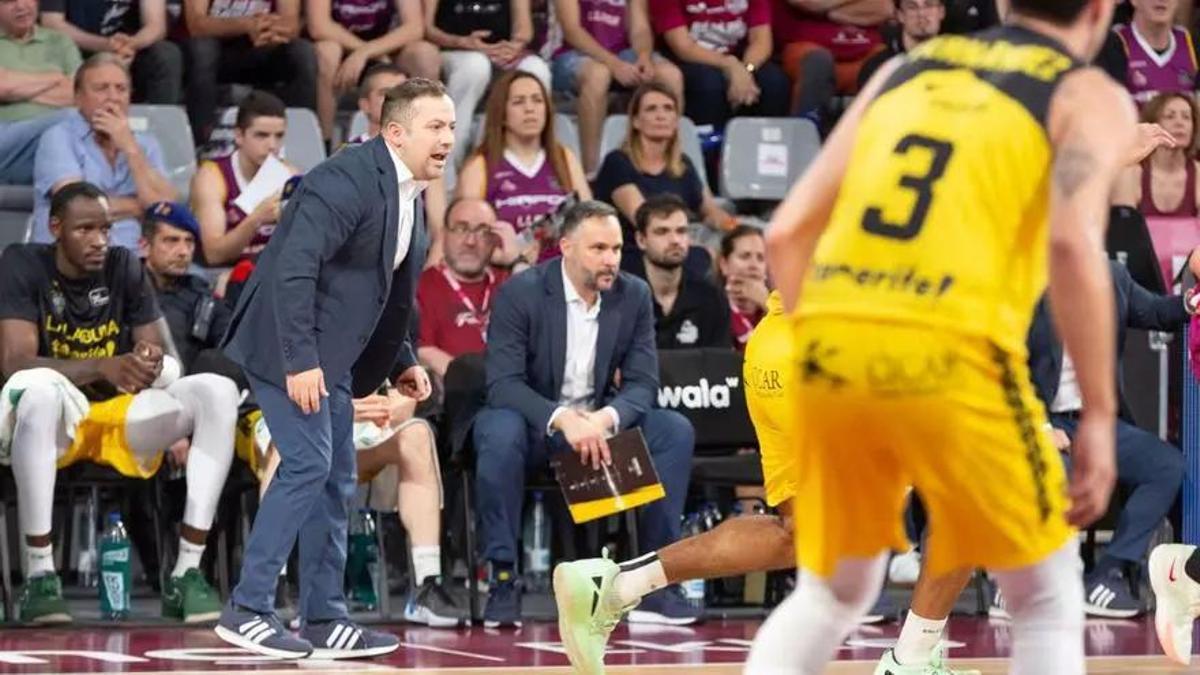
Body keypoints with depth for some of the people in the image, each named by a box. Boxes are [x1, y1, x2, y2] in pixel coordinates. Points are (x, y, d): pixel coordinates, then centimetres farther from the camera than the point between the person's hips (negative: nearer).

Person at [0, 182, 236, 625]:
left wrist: (153, 364, -22)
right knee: (41, 387, -39)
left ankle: (187, 573, -22)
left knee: (218, 390, -18)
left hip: (122, 415, 5)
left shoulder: (125, 267, 6)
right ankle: (38, 575, -36)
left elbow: (167, 358, 5)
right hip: (55, 425, -4)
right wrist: (103, 368, -32)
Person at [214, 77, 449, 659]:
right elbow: (294, 268, -27)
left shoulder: (407, 196, 11)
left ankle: (324, 620, 15)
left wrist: (402, 362, 13)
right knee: (307, 463, -15)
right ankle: (247, 609, -10)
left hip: (329, 356, 10)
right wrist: (299, 361, -29)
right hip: (289, 348, -10)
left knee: (335, 479, 10)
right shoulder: (349, 179, -20)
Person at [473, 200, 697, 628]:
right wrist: (562, 419, -38)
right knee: (500, 430, -37)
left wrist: (606, 418, -29)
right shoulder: (520, 293, -13)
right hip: (535, 423, -4)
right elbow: (503, 383, -21)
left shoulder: (634, 296, -1)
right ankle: (503, 578, -31)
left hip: (599, 425, 4)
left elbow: (643, 384, -5)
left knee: (675, 431, -19)